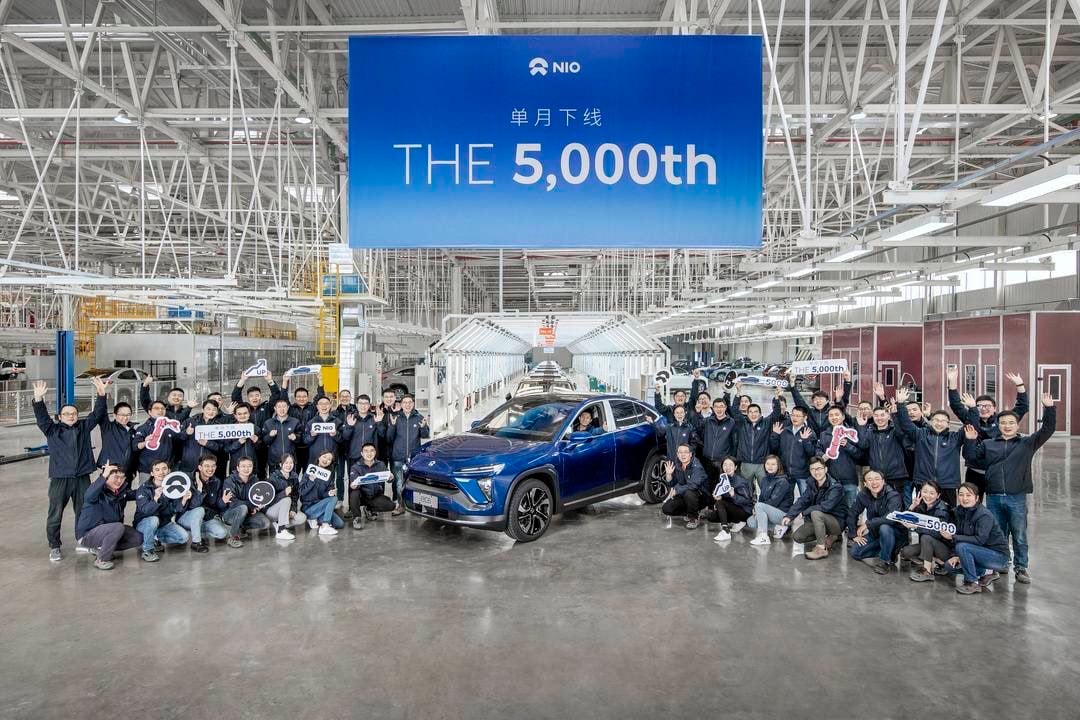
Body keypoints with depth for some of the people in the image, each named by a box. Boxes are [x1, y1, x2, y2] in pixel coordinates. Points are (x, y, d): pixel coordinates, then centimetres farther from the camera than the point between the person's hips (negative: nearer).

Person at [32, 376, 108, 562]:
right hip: (60, 479, -2)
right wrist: (38, 399, -27)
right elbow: (42, 417, -10)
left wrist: (101, 394, -13)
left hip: (82, 478, 2)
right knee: (55, 514, 3)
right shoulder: (52, 430, 4)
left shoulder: (84, 427, 9)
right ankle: (54, 547, 16)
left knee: (83, 512, 12)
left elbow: (97, 413, 1)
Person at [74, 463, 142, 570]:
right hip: (87, 534, -7)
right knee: (118, 527, -32)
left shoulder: (122, 491, -1)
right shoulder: (99, 490, -22)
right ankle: (101, 560, -14)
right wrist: (103, 477, -56)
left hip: (107, 530, 7)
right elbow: (88, 497, -46)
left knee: (137, 538, -4)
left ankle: (100, 548, 9)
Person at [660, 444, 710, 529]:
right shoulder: (676, 465, -3)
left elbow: (693, 485, -34)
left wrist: (675, 491, -27)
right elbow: (671, 484, 4)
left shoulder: (696, 466, -22)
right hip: (683, 495, 6)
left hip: (700, 496, -6)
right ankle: (687, 513, 15)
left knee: (688, 493, -38)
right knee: (666, 509, -12)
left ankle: (693, 519, -11)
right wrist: (668, 474, -17)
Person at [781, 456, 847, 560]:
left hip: (837, 523, -8)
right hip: (819, 521, 8)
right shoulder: (812, 485, 3)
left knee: (816, 513, -34)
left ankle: (822, 549, -26)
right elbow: (802, 501, -5)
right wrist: (789, 516, -21)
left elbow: (826, 506, -32)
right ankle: (829, 537, 12)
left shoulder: (836, 486, -20)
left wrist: (804, 512, -21)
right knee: (797, 536, -4)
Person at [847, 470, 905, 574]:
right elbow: (852, 514, 2)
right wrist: (854, 535, -5)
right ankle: (889, 553, 9)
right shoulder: (863, 495, -8)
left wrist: (867, 524, -31)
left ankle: (885, 561, -15)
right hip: (875, 532, 6)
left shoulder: (893, 495, -24)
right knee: (856, 552, -8)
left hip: (896, 534, -5)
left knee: (884, 528, -38)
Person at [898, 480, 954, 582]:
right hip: (928, 545, 6)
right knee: (906, 551, -15)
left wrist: (915, 527, -41)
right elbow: (907, 522, -6)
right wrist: (912, 507, -19)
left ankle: (927, 571, -20)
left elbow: (937, 533, -32)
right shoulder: (921, 507, -1)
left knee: (925, 537, -31)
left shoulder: (942, 510, -19)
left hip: (946, 549, -6)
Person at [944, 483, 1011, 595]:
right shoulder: (961, 512, 1)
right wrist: (956, 556, -13)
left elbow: (979, 540, -32)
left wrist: (952, 537, -32)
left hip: (998, 555, -8)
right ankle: (987, 572, 9)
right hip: (982, 552, 8)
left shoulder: (985, 515, -22)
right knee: (950, 565, -4)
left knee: (962, 547, -29)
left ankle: (972, 583, -13)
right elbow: (959, 535, 1)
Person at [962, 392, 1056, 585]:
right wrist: (970, 441, 2)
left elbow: (1047, 430, -5)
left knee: (1019, 536, 5)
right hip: (994, 497, 2)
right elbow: (971, 457, 16)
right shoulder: (988, 444, 10)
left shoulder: (1027, 443, 5)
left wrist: (1049, 408, -16)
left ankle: (1021, 567, 19)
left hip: (1017, 498, -2)